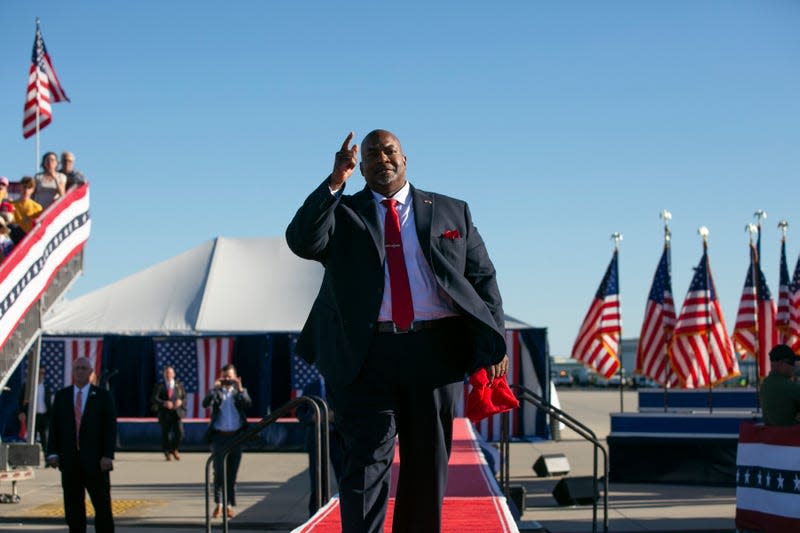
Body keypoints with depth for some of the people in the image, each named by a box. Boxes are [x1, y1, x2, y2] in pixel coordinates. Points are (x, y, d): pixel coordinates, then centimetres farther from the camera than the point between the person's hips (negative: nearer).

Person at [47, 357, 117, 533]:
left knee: (102, 504, -3)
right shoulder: (61, 395, 8)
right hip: (69, 461, 2)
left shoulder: (103, 396, 1)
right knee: (73, 506, 5)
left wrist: (108, 456, -12)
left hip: (95, 459, -2)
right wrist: (52, 453, -4)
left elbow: (110, 427, -3)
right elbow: (54, 426, 7)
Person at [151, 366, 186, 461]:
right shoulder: (159, 386, 2)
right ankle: (167, 453, 25)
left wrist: (181, 401, -11)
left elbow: (184, 397, 12)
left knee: (179, 432, -11)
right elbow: (154, 398, -8)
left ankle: (174, 449, 15)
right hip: (165, 413, -1)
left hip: (177, 412, 1)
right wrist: (164, 403, -24)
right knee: (165, 434, 4)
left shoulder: (179, 385, 11)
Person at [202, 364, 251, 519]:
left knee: (232, 473, 3)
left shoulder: (240, 392, 9)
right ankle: (218, 504, 5)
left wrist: (240, 389, -23)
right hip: (219, 436, -1)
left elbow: (248, 404, -10)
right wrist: (214, 389, -23)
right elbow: (205, 404, -11)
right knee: (219, 471, -5)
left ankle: (229, 505, 9)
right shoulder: (216, 392, 6)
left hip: (236, 436, 1)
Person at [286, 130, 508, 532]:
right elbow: (302, 242, -8)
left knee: (428, 465, 8)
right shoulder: (342, 214, 11)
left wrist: (492, 344, 0)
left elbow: (483, 279, 11)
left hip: (434, 352, 2)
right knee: (366, 460, -9)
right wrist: (335, 182, -14)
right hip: (366, 355, -2)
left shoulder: (452, 212, 15)